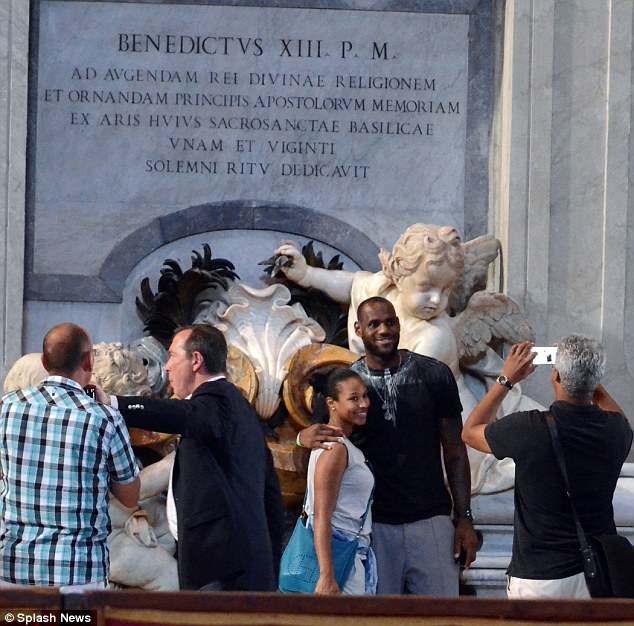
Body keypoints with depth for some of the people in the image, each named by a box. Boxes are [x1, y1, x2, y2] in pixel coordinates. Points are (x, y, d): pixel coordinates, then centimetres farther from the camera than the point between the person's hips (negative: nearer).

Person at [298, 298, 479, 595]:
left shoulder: (434, 375, 4)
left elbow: (454, 451, 6)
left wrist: (464, 518, 0)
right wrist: (304, 437, -16)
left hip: (431, 519, 0)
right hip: (374, 524, 0)